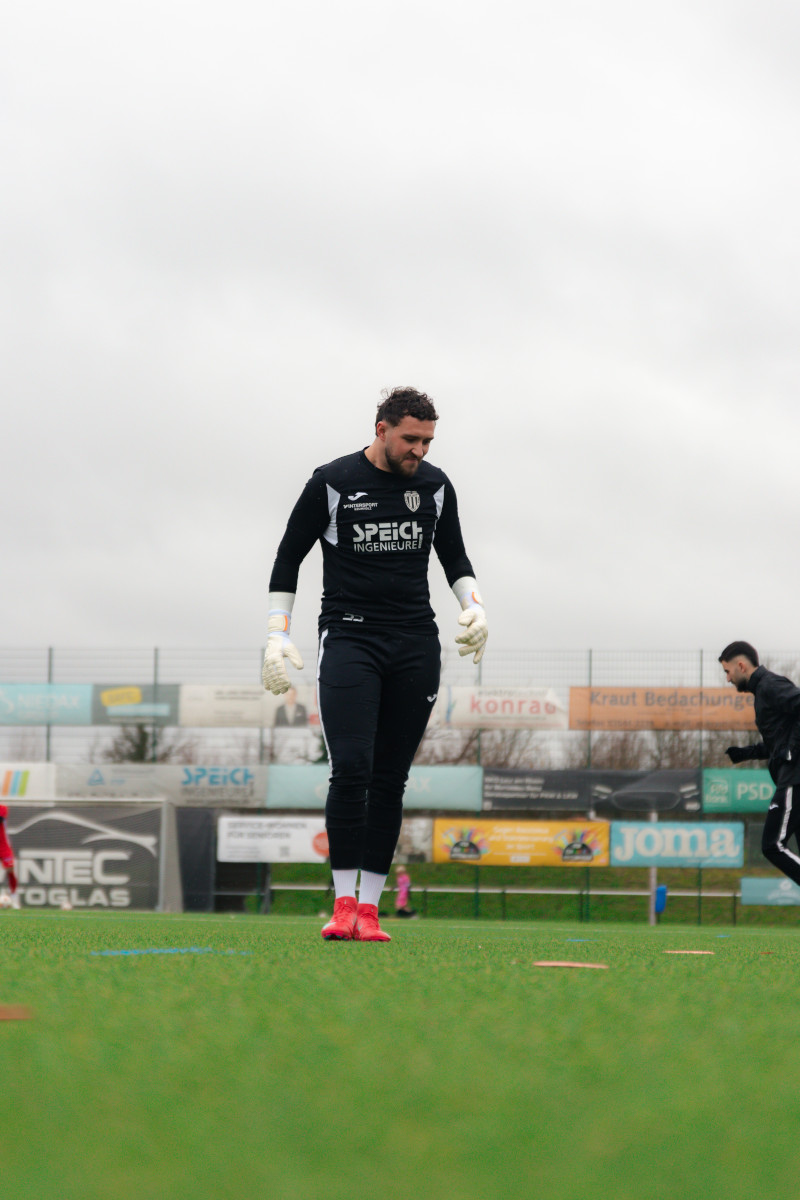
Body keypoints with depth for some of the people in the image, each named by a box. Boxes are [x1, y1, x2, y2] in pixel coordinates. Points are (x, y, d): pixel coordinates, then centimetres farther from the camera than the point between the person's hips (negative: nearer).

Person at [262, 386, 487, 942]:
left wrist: (476, 607, 4)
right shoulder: (332, 483, -2)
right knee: (351, 770, -17)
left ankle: (369, 908, 3)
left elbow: (455, 557, 22)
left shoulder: (435, 486, 8)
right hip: (348, 639, -3)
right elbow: (289, 557, 5)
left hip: (416, 645, 3)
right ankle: (344, 904, -13)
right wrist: (278, 636, -2)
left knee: (390, 780, 1)